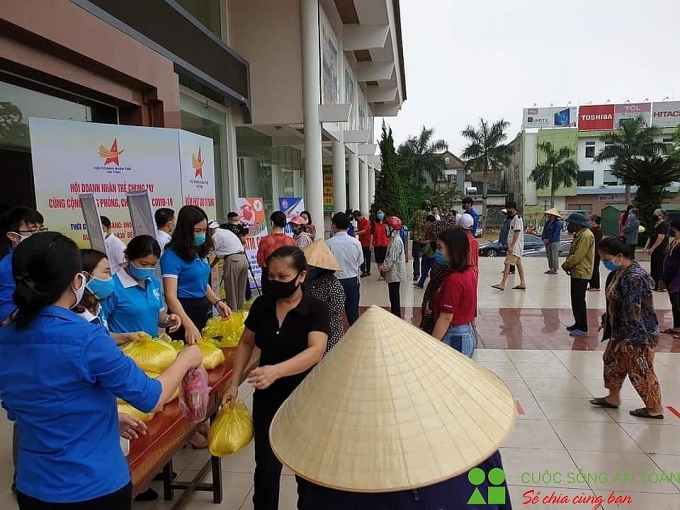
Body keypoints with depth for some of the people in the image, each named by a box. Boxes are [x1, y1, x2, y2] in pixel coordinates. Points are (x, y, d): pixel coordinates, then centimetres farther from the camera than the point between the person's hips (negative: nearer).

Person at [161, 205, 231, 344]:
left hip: (203, 310, 8)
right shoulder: (172, 255, -16)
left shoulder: (199, 252, 7)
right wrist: (189, 325, -36)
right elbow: (170, 296, -24)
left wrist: (217, 302, 1)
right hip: (185, 312, -7)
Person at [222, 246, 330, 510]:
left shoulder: (317, 309, -18)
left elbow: (315, 352, -32)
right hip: (267, 399, 3)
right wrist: (233, 384, 1)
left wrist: (277, 370, -47)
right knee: (266, 467, 11)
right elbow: (246, 343, 8)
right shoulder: (261, 305, -5)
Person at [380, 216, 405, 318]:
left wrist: (383, 269, -11)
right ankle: (395, 316, 25)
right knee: (393, 297, 16)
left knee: (394, 297, -4)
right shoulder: (394, 239, 13)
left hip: (394, 274, -10)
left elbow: (391, 259, -22)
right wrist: (383, 267, 11)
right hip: (393, 273, 10)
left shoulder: (396, 241, -19)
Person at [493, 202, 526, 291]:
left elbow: (517, 233, -21)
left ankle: (502, 284, -14)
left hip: (516, 245, -11)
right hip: (517, 245, 11)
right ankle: (522, 283, 17)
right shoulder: (516, 218, 16)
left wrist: (512, 246, -24)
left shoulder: (517, 218, -15)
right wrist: (511, 245, 20)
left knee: (507, 263, -12)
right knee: (518, 263, 12)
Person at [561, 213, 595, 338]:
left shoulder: (586, 236, -19)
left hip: (581, 273, -10)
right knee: (575, 300, 15)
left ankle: (582, 328, 4)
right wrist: (568, 264, 3)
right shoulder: (579, 234, 13)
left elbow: (577, 256, -23)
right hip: (576, 272, 10)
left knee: (579, 301, -4)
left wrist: (566, 265, -9)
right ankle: (578, 323, 25)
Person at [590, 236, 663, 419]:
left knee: (640, 371, 3)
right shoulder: (618, 273, 4)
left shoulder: (635, 277, -26)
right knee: (612, 360, 19)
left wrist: (622, 337, -22)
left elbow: (633, 312, -25)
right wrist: (606, 320, 21)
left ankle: (655, 408, 20)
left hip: (637, 334, -10)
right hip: (621, 330, 10)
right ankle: (613, 397, 34)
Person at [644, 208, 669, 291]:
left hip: (661, 251, -9)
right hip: (655, 251, 9)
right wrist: (646, 247, 5)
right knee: (654, 268, 14)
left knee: (660, 269, -4)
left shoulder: (664, 225, -13)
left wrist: (652, 249, -20)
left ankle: (662, 286, 2)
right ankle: (655, 285, 23)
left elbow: (660, 238, -21)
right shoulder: (655, 225, 15)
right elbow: (651, 237, 17)